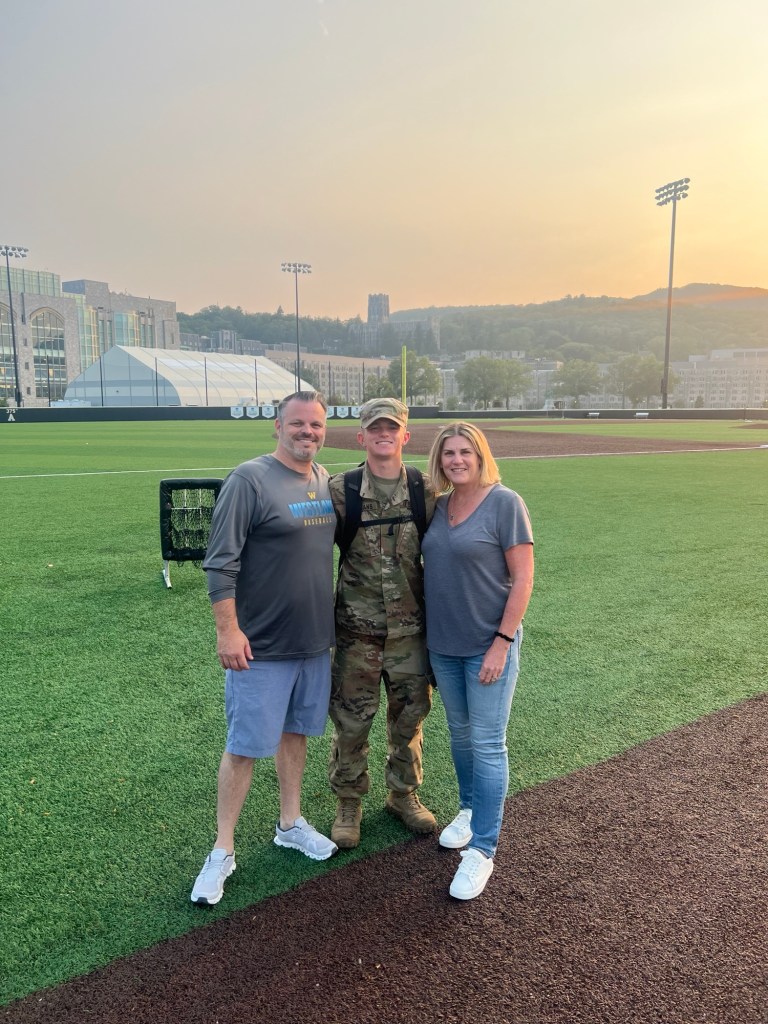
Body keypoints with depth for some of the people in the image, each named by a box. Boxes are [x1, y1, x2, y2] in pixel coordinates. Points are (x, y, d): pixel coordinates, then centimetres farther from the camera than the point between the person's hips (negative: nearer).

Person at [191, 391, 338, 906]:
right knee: (244, 747, 4)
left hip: (315, 641, 6)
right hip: (261, 647, -6)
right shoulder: (250, 479, -15)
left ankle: (291, 823, 37)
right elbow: (221, 562, -16)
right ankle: (223, 851, 21)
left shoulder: (325, 479, 6)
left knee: (296, 732, 19)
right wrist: (228, 630, -19)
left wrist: (334, 620, 16)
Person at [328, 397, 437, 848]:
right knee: (351, 721, 9)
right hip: (357, 629, -2)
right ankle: (349, 803, 31)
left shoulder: (425, 490, -1)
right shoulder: (341, 490, -6)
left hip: (412, 629, 2)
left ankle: (404, 794, 38)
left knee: (410, 717, 15)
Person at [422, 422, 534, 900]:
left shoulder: (504, 503, -13)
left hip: (489, 645, -6)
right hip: (444, 645, 6)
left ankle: (482, 850, 13)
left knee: (487, 744, 1)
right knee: (460, 734, 19)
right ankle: (470, 809, 41)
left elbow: (522, 579, -14)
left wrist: (502, 643, -17)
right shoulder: (440, 505, 5)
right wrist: (430, 634, 8)